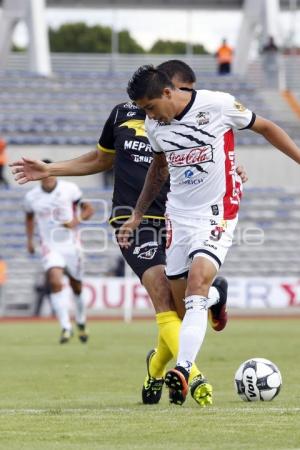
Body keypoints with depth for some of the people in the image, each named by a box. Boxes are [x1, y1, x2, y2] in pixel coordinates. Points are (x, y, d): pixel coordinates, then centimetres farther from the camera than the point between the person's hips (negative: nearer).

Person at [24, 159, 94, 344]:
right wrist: (30, 239, 12)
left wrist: (77, 220, -17)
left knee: (77, 286, 13)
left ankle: (81, 323, 37)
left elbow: (88, 209, 2)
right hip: (50, 247, 0)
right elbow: (30, 217, 19)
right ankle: (66, 327, -20)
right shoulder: (32, 197, -1)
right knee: (56, 283, -22)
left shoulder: (70, 189, -7)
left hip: (71, 245, 0)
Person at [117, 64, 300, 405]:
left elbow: (265, 128, 2)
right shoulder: (154, 125, 3)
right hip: (178, 214, 5)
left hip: (217, 213, -5)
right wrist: (136, 216, 24)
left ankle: (182, 370, -34)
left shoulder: (218, 105, -12)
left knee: (197, 282, -23)